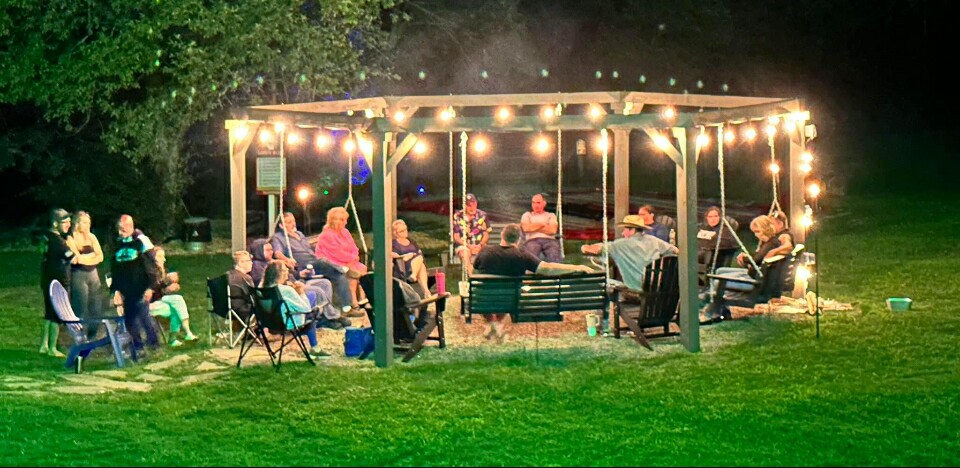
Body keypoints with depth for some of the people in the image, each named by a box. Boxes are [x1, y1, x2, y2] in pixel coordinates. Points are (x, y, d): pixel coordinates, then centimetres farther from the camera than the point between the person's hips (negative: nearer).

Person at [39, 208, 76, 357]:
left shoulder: (47, 236, 6)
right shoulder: (57, 241, -22)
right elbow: (73, 259, -18)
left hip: (47, 281, 9)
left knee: (49, 314, 18)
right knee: (57, 316, 0)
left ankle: (44, 345, 24)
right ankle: (52, 348, 5)